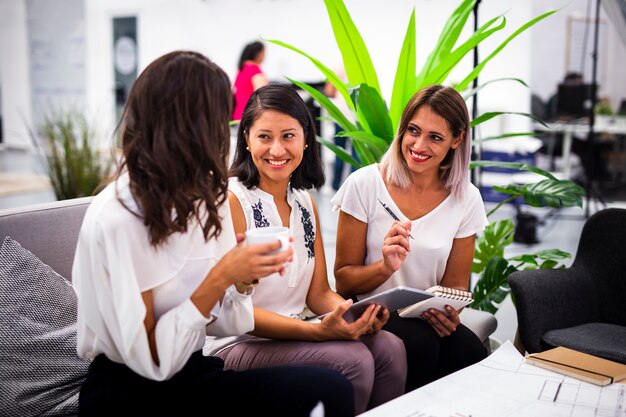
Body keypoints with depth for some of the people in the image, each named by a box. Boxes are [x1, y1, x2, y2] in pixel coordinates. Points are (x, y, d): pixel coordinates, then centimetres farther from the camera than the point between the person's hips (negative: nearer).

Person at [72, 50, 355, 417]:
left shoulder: (206, 197, 3)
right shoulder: (115, 219, -20)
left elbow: (219, 324, 5)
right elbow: (151, 359, -17)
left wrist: (244, 277, -14)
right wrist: (220, 277, -23)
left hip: (194, 373, 7)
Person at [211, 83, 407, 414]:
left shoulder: (304, 202, 10)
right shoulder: (231, 200, -12)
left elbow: (318, 292, 10)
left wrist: (361, 314, -11)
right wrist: (316, 331, -27)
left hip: (293, 337, 7)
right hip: (236, 347, -6)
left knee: (389, 347, -16)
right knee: (352, 360, -25)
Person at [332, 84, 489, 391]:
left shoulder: (466, 199, 1)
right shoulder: (365, 184, -8)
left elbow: (456, 285, 9)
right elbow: (343, 281, -4)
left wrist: (447, 310, -15)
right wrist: (385, 267, -24)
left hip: (428, 320, 3)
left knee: (473, 355, -28)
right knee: (420, 343, -32)